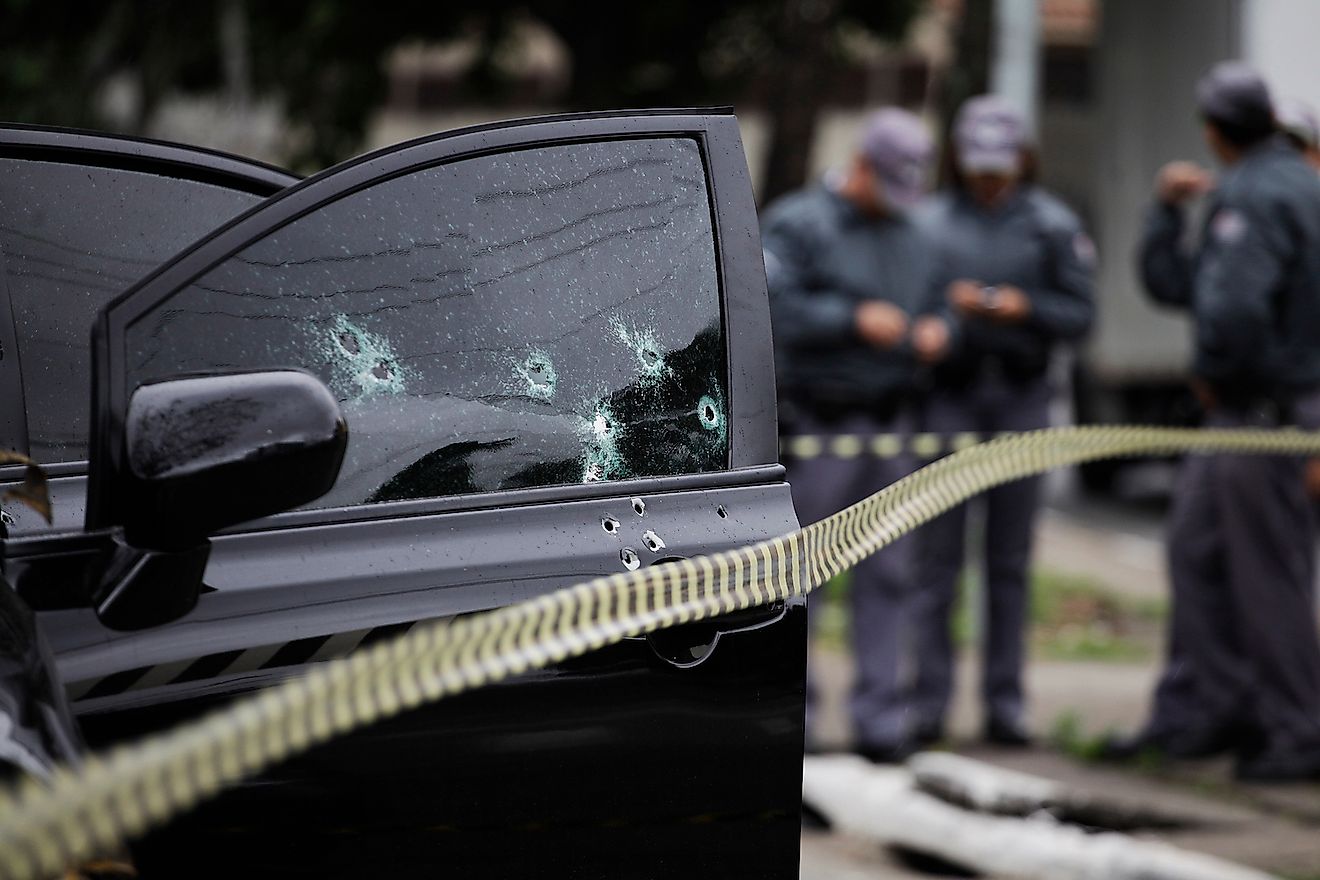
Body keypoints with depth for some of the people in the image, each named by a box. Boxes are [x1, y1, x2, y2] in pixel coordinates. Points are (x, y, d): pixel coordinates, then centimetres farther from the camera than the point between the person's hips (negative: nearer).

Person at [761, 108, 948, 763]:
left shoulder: (908, 237, 15)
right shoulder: (797, 224, -7)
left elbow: (930, 309, 21)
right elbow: (772, 307, -19)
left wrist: (934, 334, -2)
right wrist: (855, 320, -26)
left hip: (886, 425, 6)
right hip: (816, 429, -6)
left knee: (885, 575, 3)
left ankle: (880, 719, 5)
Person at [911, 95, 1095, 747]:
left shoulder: (1052, 225, 5)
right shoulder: (929, 224, 4)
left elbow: (1079, 315, 3)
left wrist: (1025, 307, -14)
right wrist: (948, 305, -15)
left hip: (1022, 395, 1)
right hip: (949, 393, -1)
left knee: (1010, 558, 3)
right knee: (938, 553, -3)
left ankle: (1004, 704, 6)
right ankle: (929, 700, 0)